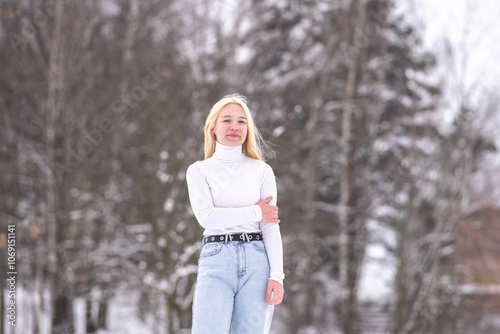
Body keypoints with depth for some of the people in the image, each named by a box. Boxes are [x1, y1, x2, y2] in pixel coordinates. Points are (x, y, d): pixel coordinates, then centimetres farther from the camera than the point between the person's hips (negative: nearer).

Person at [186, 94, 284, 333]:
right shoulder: (199, 171, 11)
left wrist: (276, 275, -5)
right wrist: (256, 212, -2)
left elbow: (271, 226, 5)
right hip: (216, 260, -1)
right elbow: (205, 215, -5)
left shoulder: (262, 171, 12)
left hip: (256, 260, 1)